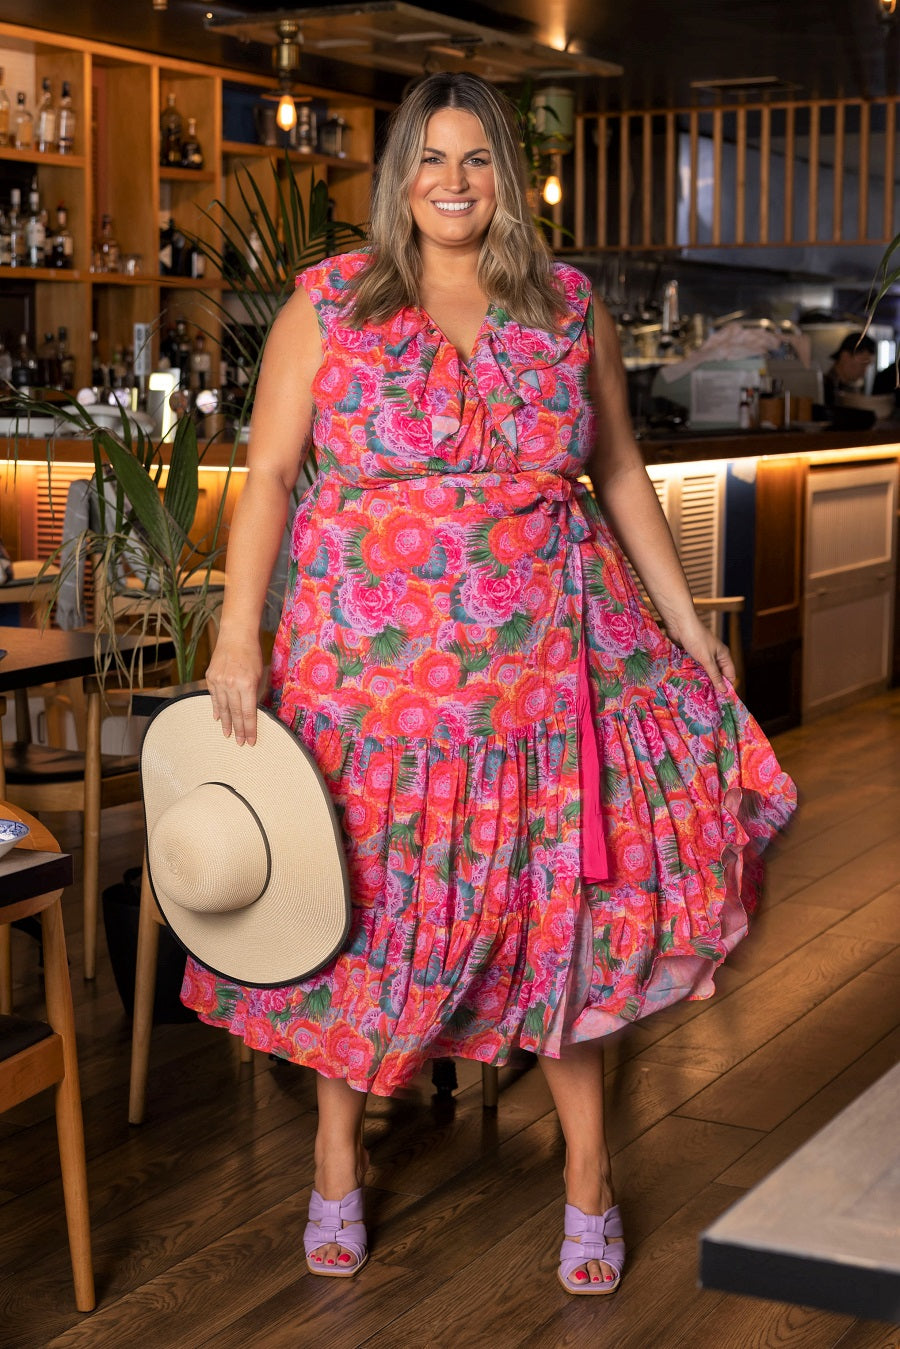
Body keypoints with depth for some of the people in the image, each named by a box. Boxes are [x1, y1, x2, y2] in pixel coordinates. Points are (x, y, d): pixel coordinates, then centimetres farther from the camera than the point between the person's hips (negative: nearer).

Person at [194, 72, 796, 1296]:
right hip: (372, 664, -1)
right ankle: (339, 1157, 26)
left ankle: (588, 1172, 19)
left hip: (546, 663, 1)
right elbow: (269, 472, -1)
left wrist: (688, 623, 9)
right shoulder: (329, 304, 2)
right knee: (365, 910, 7)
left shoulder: (569, 308, 7)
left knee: (566, 906, 3)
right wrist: (238, 636, -10)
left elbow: (619, 473, 12)